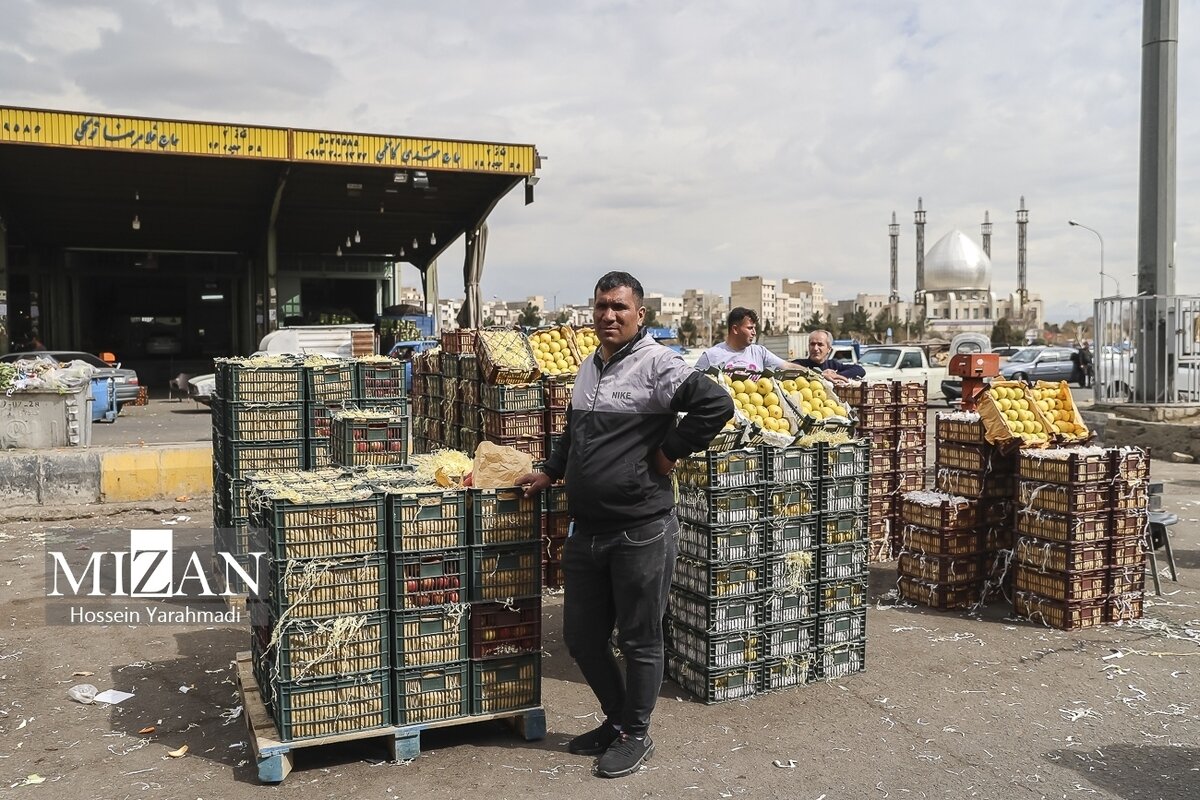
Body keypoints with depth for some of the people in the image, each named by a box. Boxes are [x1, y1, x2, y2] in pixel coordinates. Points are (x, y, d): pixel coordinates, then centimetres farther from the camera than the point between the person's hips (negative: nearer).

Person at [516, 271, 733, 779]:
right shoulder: (588, 368, 14)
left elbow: (717, 404, -22)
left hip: (641, 532, -8)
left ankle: (635, 735, 26)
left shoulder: (657, 364, -12)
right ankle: (617, 718, 37)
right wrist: (551, 472, 24)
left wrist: (669, 451, -17)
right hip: (585, 531, 8)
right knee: (581, 638, 16)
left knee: (639, 640, 7)